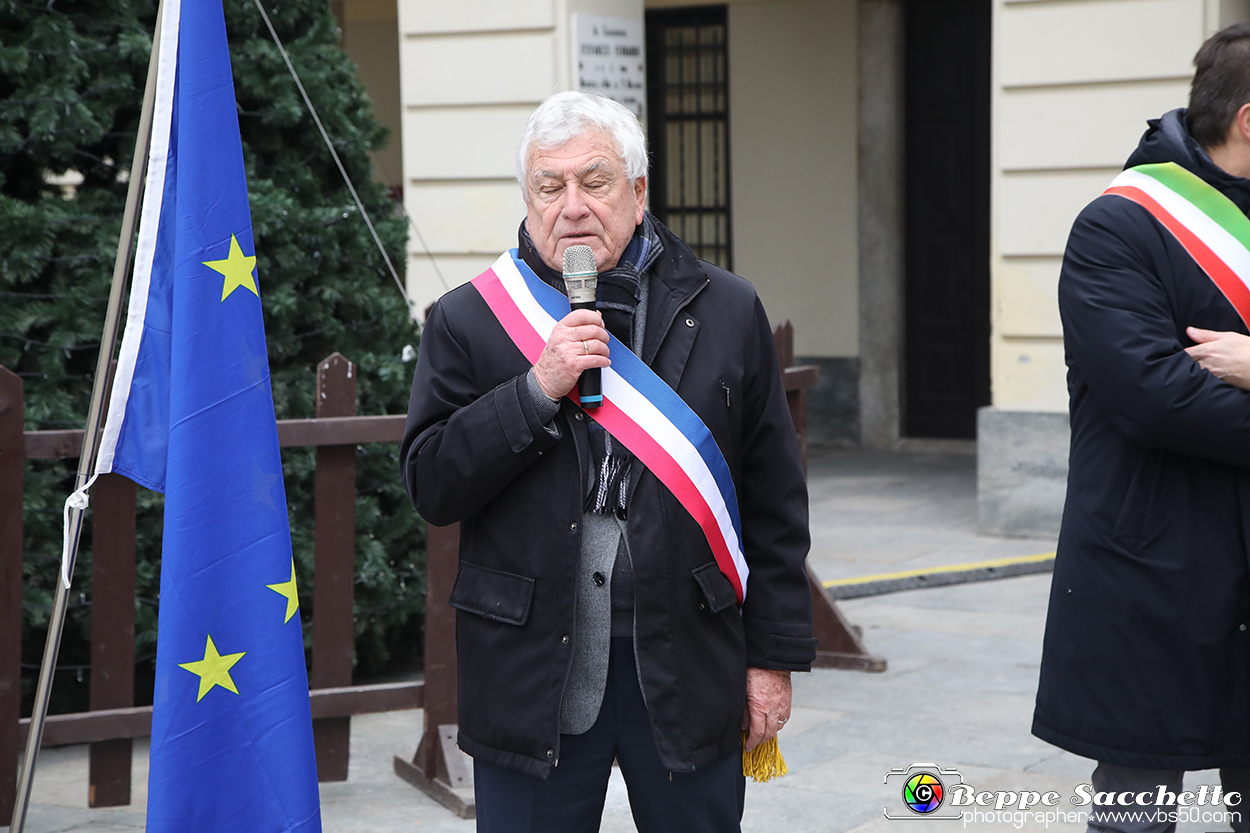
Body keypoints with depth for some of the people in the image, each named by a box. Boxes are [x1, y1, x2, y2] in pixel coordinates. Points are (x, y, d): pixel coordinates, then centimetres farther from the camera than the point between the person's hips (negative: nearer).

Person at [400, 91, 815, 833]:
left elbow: (775, 502, 6)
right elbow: (430, 486, -4)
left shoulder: (726, 312, 5)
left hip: (689, 670, 1)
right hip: (533, 678, 0)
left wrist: (774, 656, 3)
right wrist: (538, 390, -15)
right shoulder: (470, 320, 3)